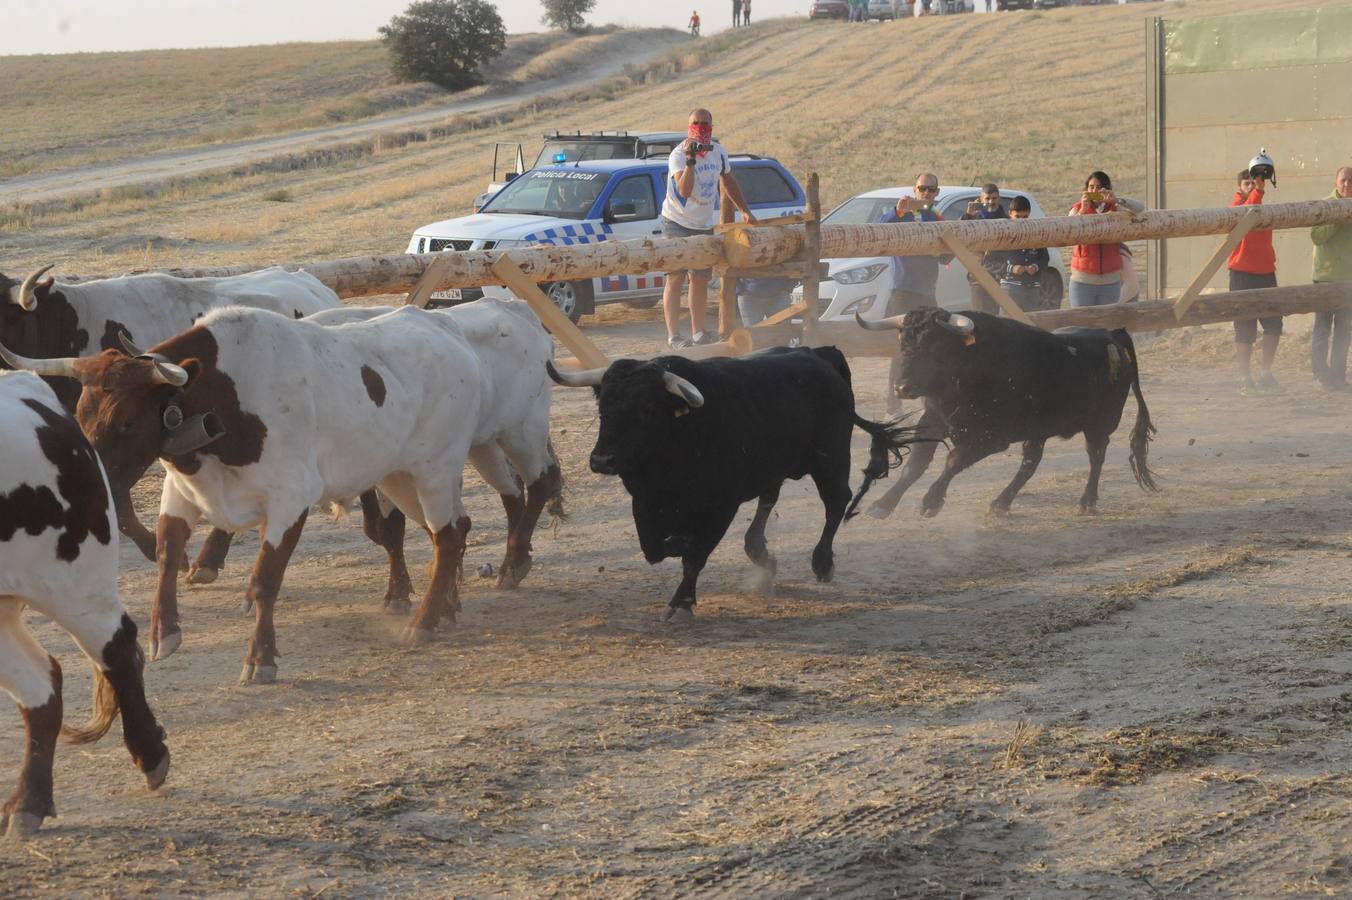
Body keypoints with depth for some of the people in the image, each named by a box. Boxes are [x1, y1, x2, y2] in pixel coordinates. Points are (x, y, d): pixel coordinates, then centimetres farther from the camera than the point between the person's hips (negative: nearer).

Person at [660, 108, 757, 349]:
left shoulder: (718, 152, 1)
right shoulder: (678, 155, -20)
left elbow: (728, 181, 18)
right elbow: (684, 190, -35)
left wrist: (744, 210, 19)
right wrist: (691, 159, -39)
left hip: (704, 225, 7)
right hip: (677, 223, -7)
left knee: (701, 280, 12)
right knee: (675, 279, -10)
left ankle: (698, 332, 22)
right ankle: (673, 336, -12)